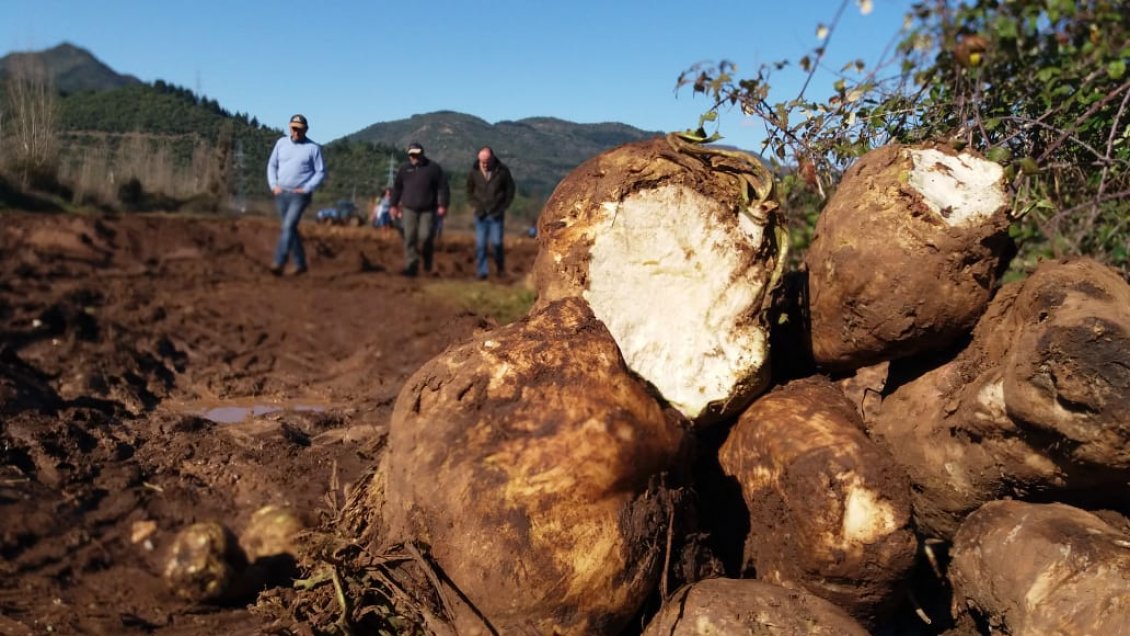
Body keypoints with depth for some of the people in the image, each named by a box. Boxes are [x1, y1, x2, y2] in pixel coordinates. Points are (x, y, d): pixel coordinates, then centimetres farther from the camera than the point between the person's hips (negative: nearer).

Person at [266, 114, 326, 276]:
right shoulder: (281, 143, 8)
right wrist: (273, 185, 1)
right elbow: (272, 165, 14)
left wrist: (307, 189, -12)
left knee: (288, 226, -18)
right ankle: (300, 263, 22)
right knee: (291, 229, 11)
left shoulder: (313, 148, -3)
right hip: (281, 194, 5)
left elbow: (321, 172, -3)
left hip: (300, 195, -5)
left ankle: (279, 263, -22)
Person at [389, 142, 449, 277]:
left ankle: (427, 259, 18)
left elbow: (443, 187, -1)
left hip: (428, 210, -3)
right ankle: (411, 266, 2)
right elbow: (397, 188, 17)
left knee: (425, 236, -11)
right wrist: (393, 205, 12)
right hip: (409, 209, 3)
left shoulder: (433, 168, 2)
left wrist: (443, 205, -9)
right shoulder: (404, 169, 12)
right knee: (410, 238, -3)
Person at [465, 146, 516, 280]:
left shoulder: (502, 171, -6)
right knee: (480, 243, 0)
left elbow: (510, 191, 3)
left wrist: (502, 208, -1)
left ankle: (500, 268, 19)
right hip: (481, 214, 2)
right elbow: (469, 192, 13)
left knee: (496, 242, -3)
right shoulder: (474, 172, -1)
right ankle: (481, 271, 10)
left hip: (496, 214, -2)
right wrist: (476, 207, 3)